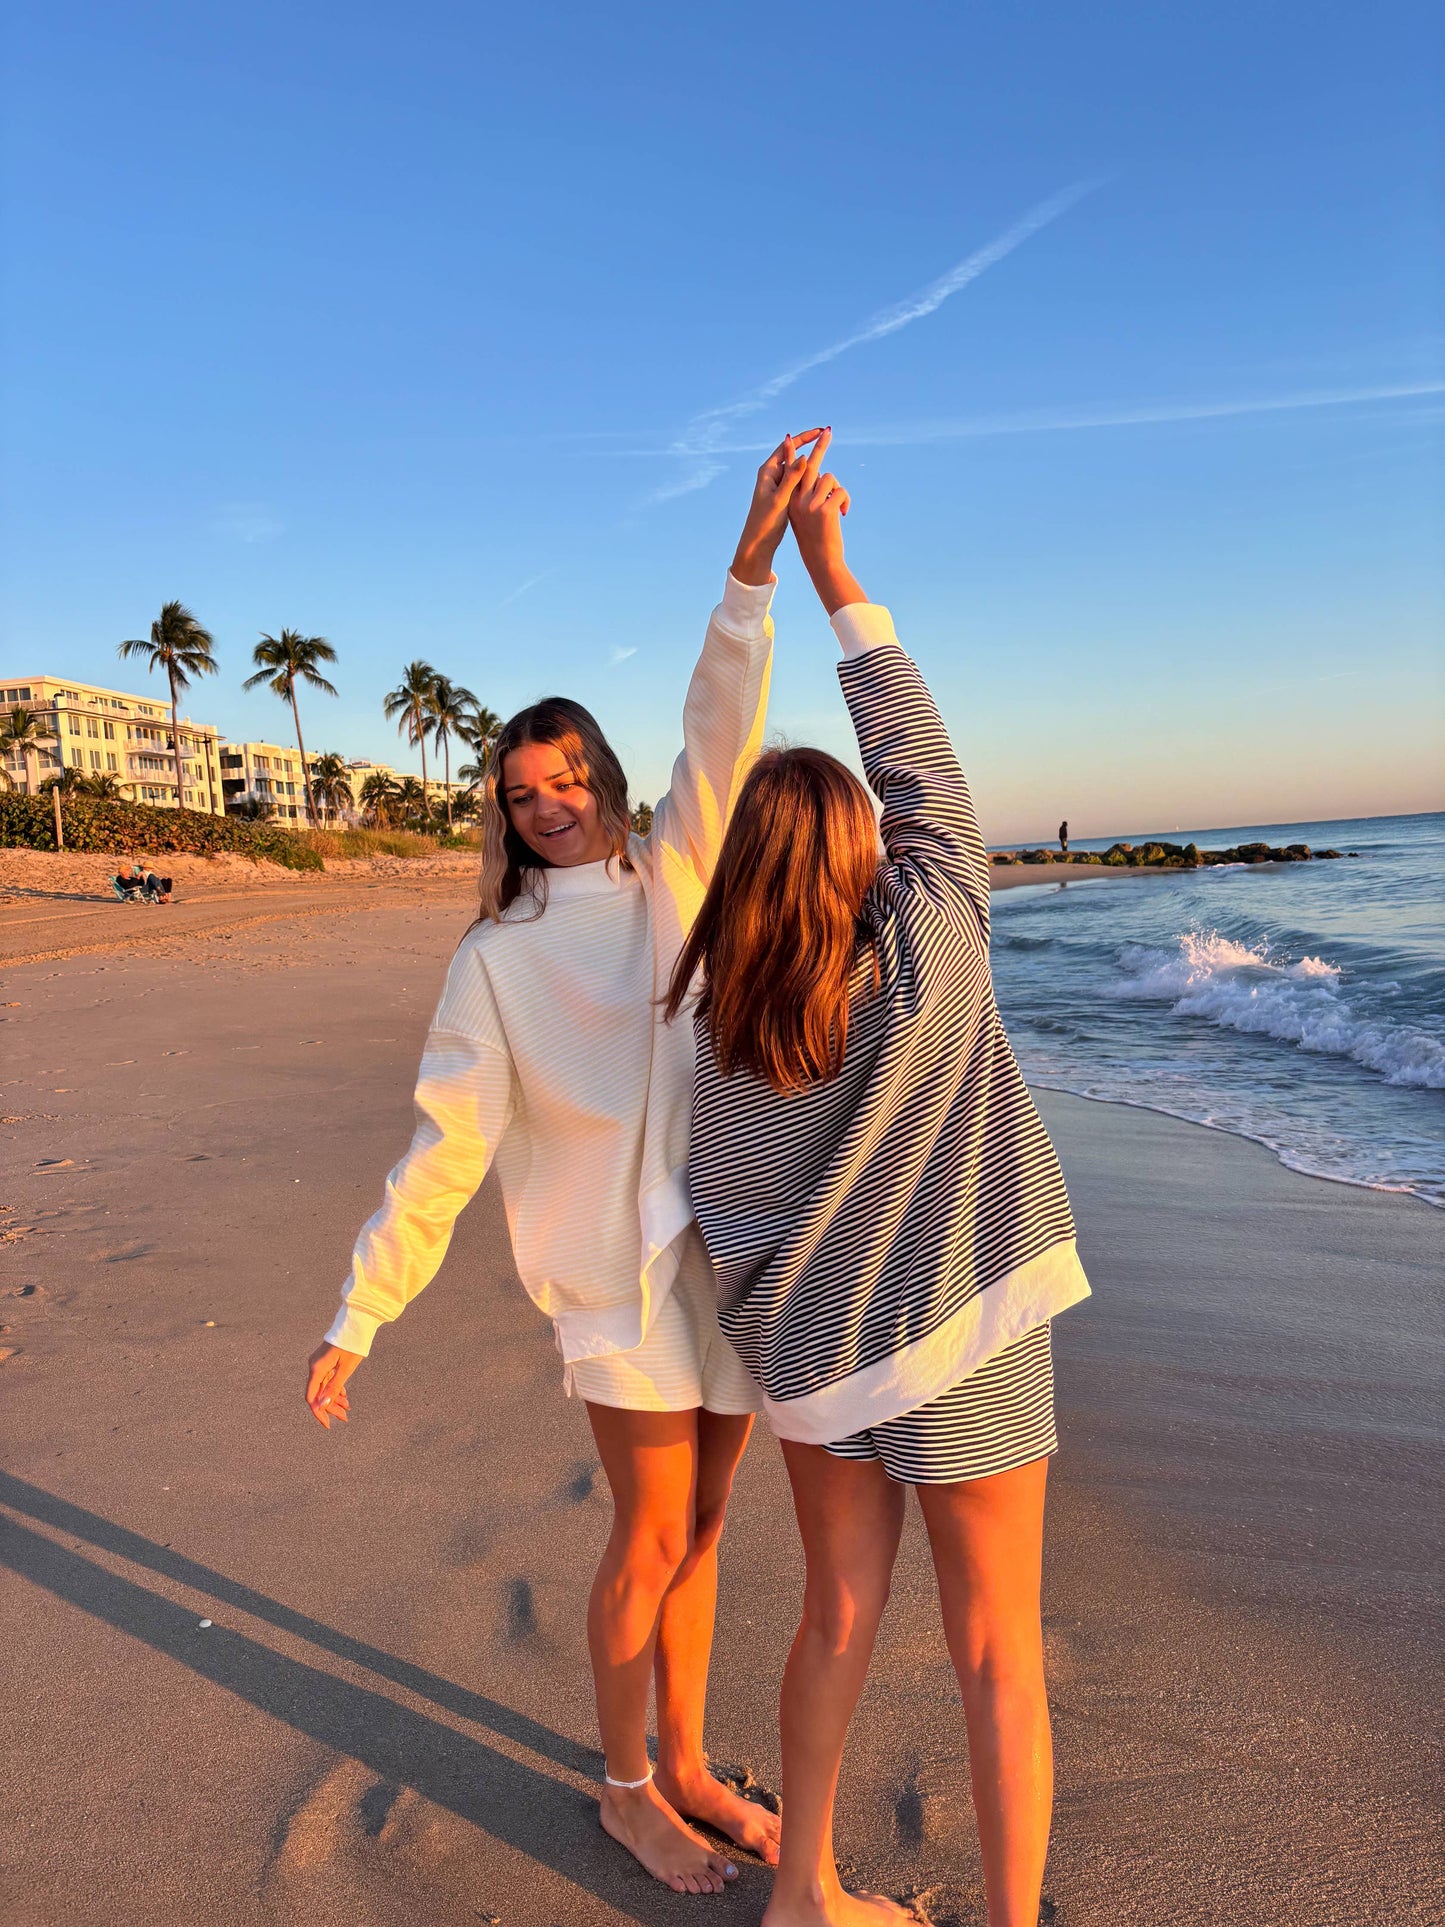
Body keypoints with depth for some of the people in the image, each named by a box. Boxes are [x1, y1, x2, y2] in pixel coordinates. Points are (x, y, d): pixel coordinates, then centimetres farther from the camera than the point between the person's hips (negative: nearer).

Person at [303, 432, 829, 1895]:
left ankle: (686, 1763, 38)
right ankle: (628, 1790, 32)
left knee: (699, 1526, 17)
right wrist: (356, 1316, -11)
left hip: (731, 1253, 4)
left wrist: (754, 568, -19)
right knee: (652, 1540, 6)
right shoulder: (498, 956, -5)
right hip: (618, 1267, -4)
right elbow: (444, 1145, -8)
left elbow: (720, 740, -8)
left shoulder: (672, 877, 5)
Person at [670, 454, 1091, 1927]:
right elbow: (917, 757, -10)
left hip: (811, 1342, 4)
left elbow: (721, 1207, -1)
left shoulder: (718, 1019, -10)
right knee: (997, 1653, 14)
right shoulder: (933, 949, -20)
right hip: (957, 1345, -4)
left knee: (840, 1616, 22)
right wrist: (832, 574, -4)